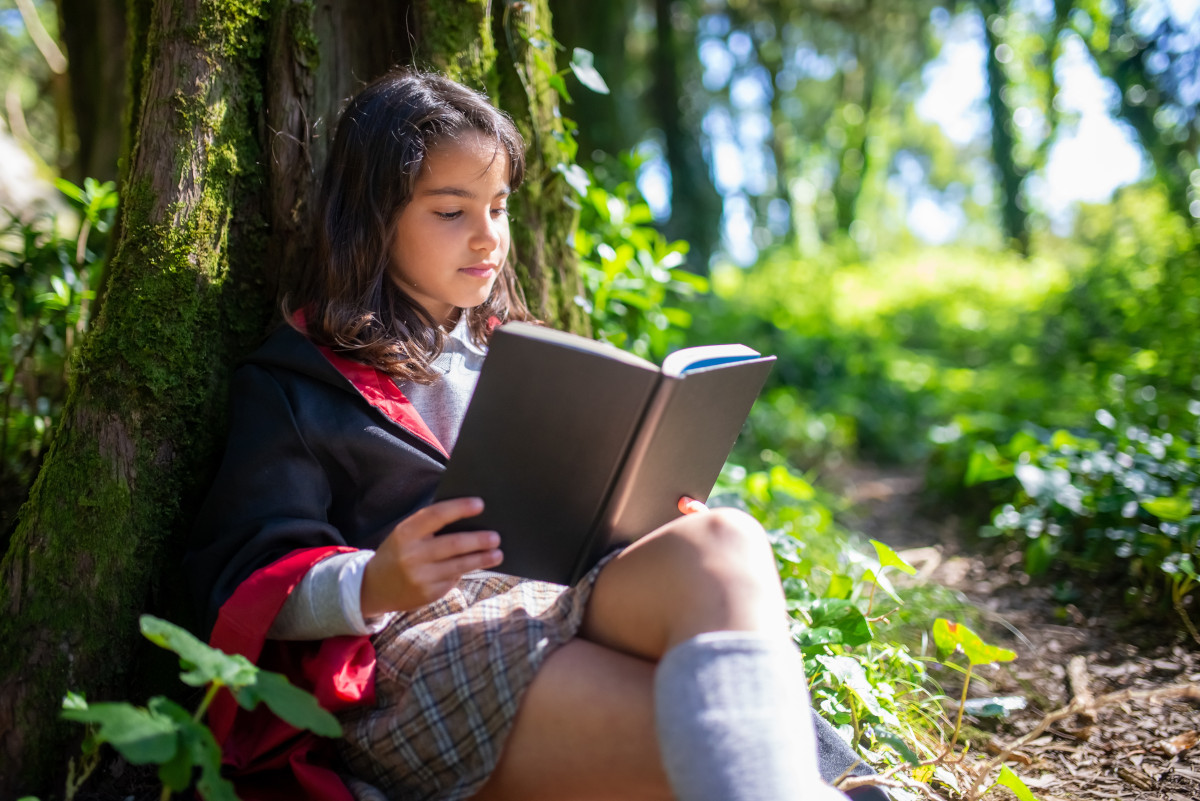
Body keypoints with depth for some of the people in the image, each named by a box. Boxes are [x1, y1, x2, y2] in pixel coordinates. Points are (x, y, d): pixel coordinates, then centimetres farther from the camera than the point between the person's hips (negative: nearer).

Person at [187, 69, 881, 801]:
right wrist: (373, 585, -22)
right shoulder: (294, 383, 10)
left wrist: (658, 528, 3)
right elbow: (247, 583, 0)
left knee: (721, 543, -32)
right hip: (411, 643, -5)